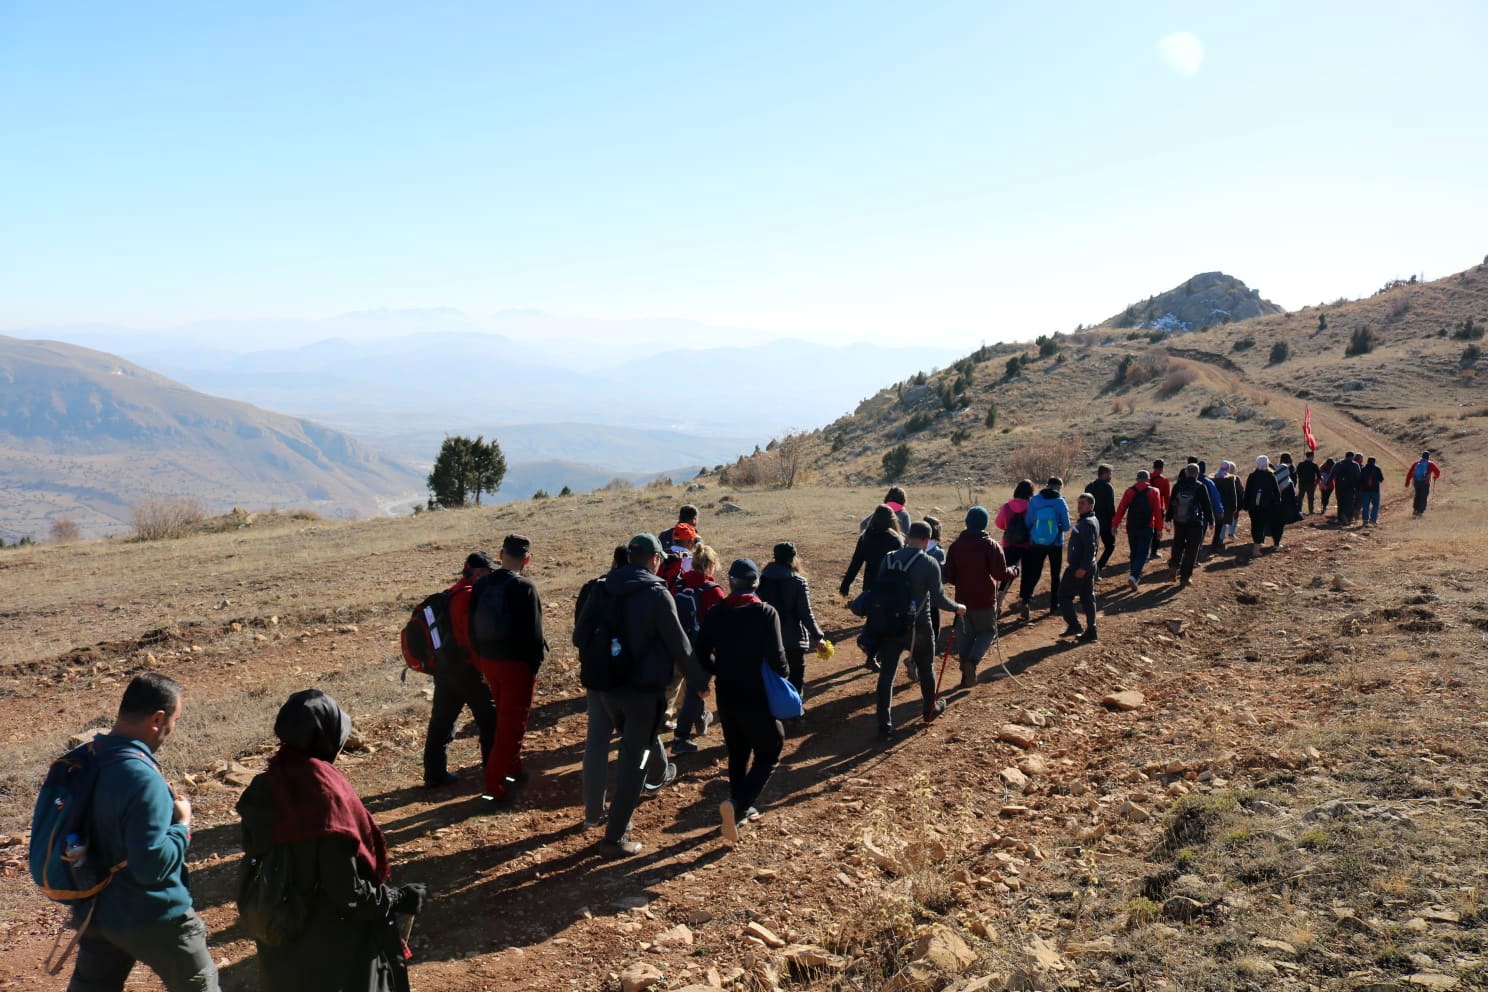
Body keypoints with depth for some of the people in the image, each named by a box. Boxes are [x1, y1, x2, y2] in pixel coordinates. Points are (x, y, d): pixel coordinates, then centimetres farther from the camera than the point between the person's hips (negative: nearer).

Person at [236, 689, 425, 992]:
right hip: (332, 944, -7)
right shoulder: (328, 797, -29)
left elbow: (254, 853, 6)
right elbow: (347, 894, -26)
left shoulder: (263, 788, -8)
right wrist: (400, 898, -11)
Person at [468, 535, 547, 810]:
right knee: (512, 725, 1)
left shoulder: (481, 585, 3)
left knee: (505, 718, 24)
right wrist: (536, 662, -5)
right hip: (516, 663, -7)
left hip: (488, 660, 7)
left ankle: (512, 772, 37)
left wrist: (481, 658, 15)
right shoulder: (524, 587, -17)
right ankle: (495, 789, 0)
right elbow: (533, 631, -17)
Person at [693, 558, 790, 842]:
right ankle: (736, 803, -12)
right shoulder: (766, 613, -14)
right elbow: (775, 656, -19)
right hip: (756, 695, -5)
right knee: (769, 753, 6)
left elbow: (702, 654, -1)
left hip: (726, 694, 5)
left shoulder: (715, 613, -2)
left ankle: (741, 810, 28)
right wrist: (784, 673, 2)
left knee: (738, 752, 20)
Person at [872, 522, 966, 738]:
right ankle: (930, 709, 41)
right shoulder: (929, 563, -14)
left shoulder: (888, 559, 0)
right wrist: (957, 608, 4)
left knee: (886, 673, 4)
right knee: (926, 669, 21)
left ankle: (885, 724, 1)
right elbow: (938, 598, -15)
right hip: (918, 627, -3)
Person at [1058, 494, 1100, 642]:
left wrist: (1082, 568, -26)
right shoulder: (1093, 521, 14)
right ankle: (1091, 632, 13)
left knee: (1064, 595, 0)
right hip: (1088, 567, 10)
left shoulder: (1087, 523, -18)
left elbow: (1090, 548, -25)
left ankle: (1074, 626, 1)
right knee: (1088, 598, 10)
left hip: (1079, 568, -10)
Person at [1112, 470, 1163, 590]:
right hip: (1147, 528, -2)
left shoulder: (1129, 491, 1)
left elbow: (1121, 509, -4)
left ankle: (1136, 576, 25)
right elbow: (1158, 512, -3)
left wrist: (1115, 525, -3)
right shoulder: (1154, 492, -1)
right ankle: (1133, 576, -18)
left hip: (1131, 527, 2)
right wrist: (1159, 528, 2)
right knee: (1143, 553, -1)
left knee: (1134, 552, 17)